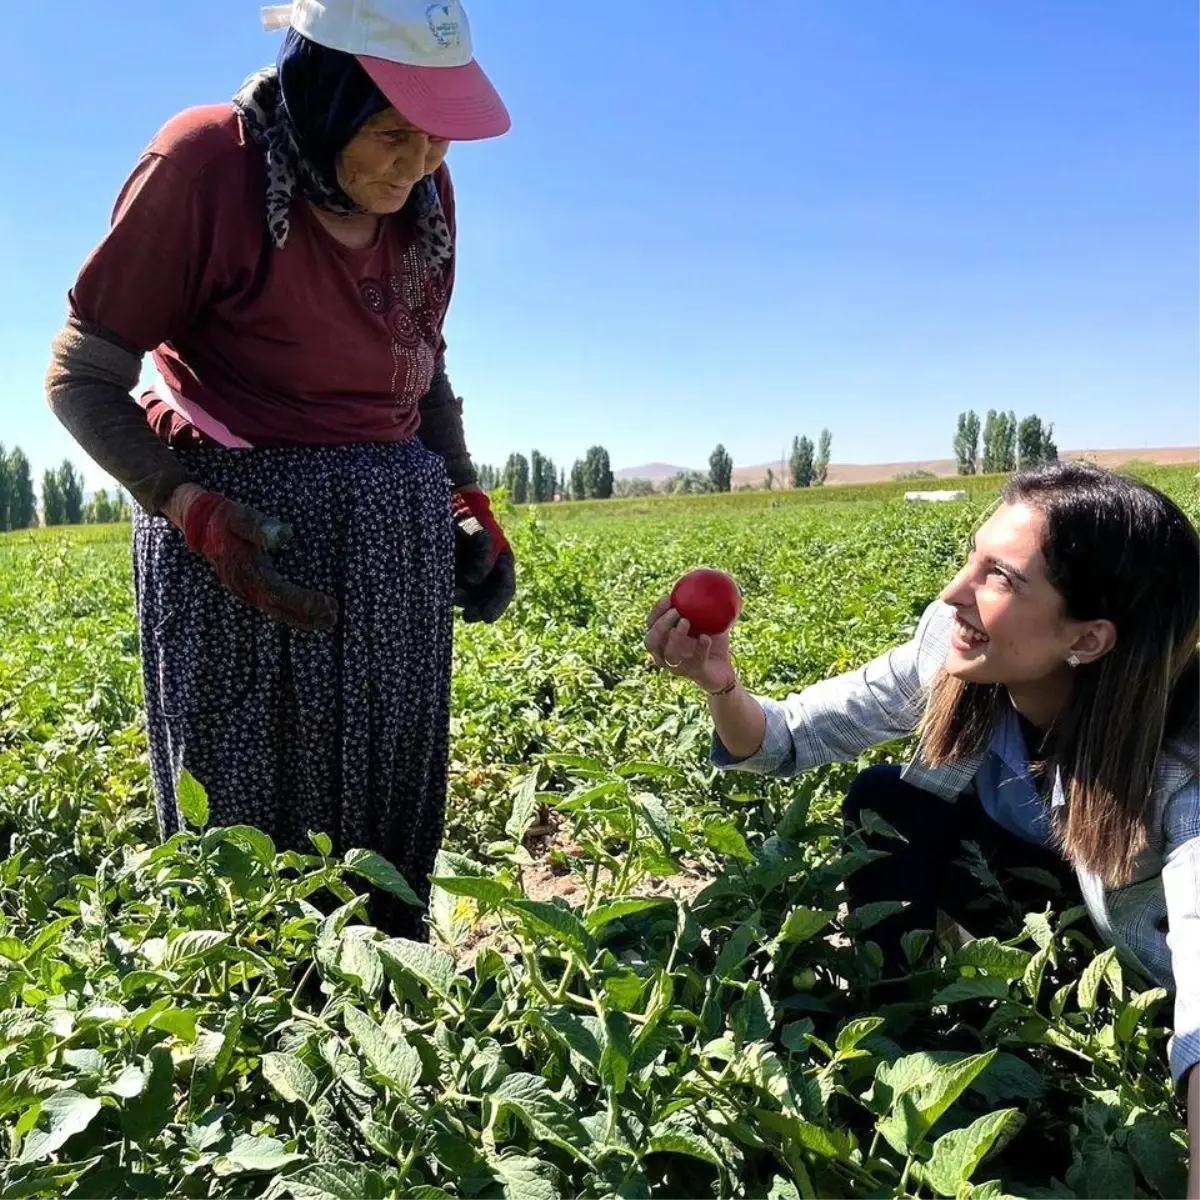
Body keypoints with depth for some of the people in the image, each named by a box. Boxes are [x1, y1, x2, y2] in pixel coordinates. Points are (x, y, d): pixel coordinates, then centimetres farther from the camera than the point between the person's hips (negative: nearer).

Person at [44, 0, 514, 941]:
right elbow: (80, 382, -7)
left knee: (388, 812, 9)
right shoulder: (208, 161, -11)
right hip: (236, 527, -4)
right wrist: (196, 512, -21)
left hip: (398, 535, 5)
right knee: (244, 827, 1)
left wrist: (469, 502, 5)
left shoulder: (424, 194, 4)